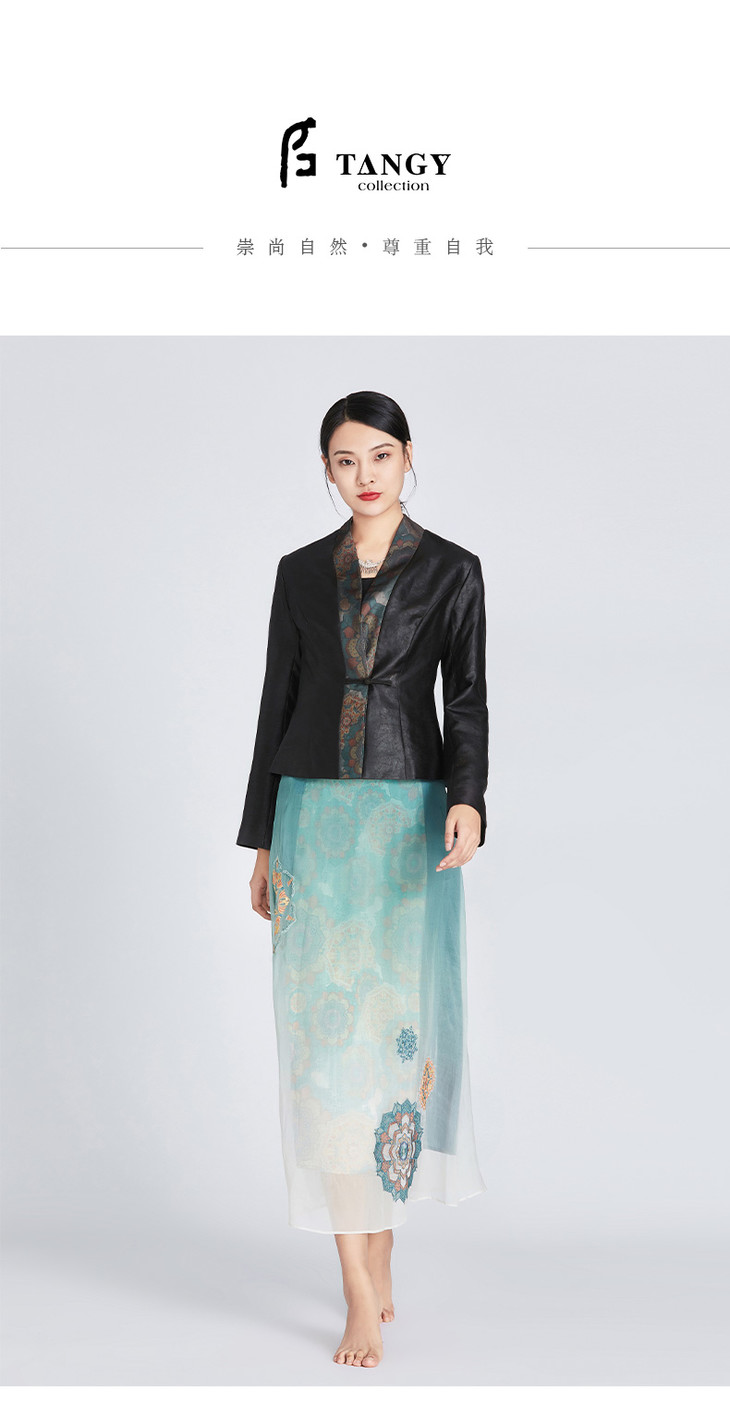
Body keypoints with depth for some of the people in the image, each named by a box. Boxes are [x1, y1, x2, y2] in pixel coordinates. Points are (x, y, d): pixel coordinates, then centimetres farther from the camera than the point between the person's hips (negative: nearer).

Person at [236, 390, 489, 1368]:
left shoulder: (451, 571, 3)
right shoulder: (301, 572, 9)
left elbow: (466, 700, -2)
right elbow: (279, 702, 10)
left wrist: (467, 798, -20)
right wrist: (262, 843, 7)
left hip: (409, 823, -1)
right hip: (314, 819, 2)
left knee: (400, 1032, 2)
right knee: (329, 1038, -4)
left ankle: (377, 1256, 20)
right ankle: (364, 1297, 1)